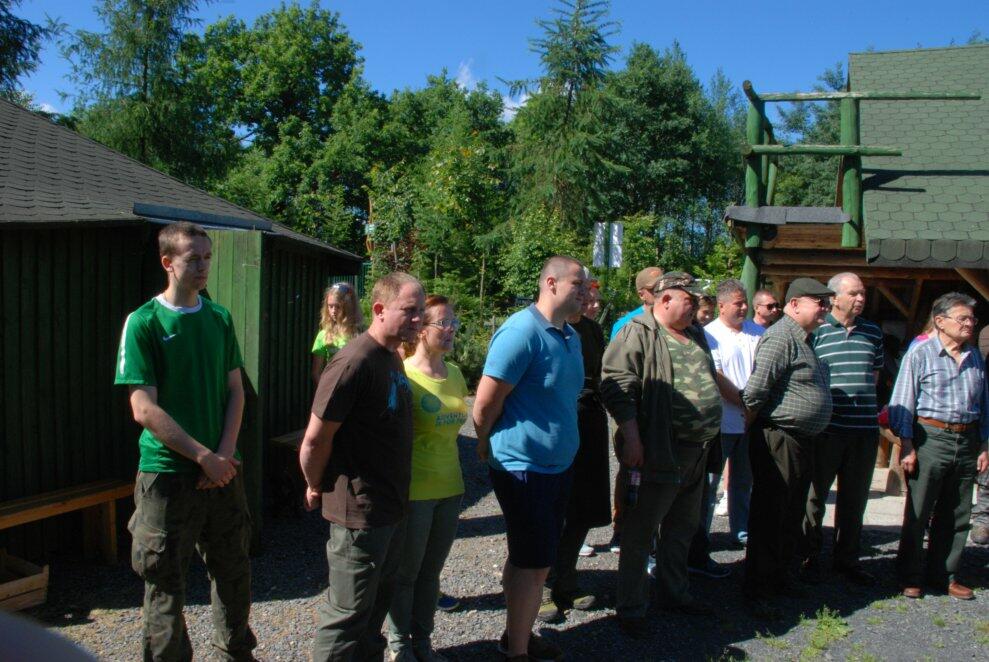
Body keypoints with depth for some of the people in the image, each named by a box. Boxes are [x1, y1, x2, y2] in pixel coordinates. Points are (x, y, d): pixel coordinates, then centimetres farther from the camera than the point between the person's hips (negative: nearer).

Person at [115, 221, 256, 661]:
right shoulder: (143, 323, -8)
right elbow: (144, 409, -13)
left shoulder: (219, 318, 6)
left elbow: (235, 392, 7)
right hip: (168, 473, -4)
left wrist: (225, 453, -7)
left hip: (223, 468, 5)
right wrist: (204, 456, -15)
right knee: (166, 583, 7)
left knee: (233, 572, 15)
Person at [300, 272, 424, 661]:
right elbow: (314, 441, -21)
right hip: (360, 512, -9)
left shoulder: (393, 358, 6)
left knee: (378, 601, 22)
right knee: (347, 614, 6)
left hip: (392, 507, 9)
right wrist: (317, 489, -6)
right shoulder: (354, 363, -23)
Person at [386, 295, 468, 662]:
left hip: (450, 488, 6)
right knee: (406, 573, 11)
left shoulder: (455, 374, 5)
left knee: (431, 571, 18)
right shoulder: (403, 375, -14)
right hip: (414, 491, -6)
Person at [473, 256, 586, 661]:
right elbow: (485, 402, -20)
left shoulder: (570, 336, 9)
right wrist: (488, 447, -4)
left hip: (557, 465, 9)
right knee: (532, 562, 1)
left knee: (538, 560, 18)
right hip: (523, 467, -8)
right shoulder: (523, 331, -20)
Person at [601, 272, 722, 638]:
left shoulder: (695, 335, 15)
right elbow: (617, 386, -20)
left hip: (695, 453, 9)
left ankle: (674, 593, 37)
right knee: (640, 532, 2)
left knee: (682, 528, 20)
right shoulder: (638, 335, -13)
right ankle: (631, 608, 13)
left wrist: (708, 435, 24)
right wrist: (631, 439, -23)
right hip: (658, 452, -9)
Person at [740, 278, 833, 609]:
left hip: (801, 442, 10)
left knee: (792, 517, 18)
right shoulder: (781, 337, -17)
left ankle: (781, 579, 32)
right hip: (778, 441, -10)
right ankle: (757, 590, 8)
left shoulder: (802, 338, 16)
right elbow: (754, 393, -22)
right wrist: (752, 431, -11)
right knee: (769, 517, -2)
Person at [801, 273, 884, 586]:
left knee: (855, 498, 13)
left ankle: (847, 558, 26)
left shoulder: (873, 332, 11)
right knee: (815, 494, 6)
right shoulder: (816, 331, -5)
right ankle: (809, 557, 18)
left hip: (865, 428, 5)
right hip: (826, 428, -5)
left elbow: (875, 373, 22)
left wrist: (867, 407, 14)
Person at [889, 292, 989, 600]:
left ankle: (944, 575, 23)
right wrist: (907, 445, -11)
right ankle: (911, 577, 11)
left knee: (956, 515, 11)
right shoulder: (920, 354, -4)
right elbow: (903, 401, -6)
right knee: (918, 513, 1)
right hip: (930, 438, -5)